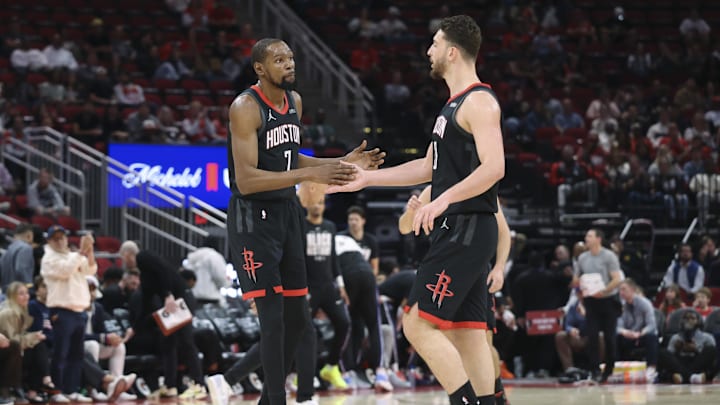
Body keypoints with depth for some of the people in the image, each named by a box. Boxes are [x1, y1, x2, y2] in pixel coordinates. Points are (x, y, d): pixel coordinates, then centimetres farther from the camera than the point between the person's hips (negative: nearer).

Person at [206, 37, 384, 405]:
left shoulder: (295, 101, 8)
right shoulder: (245, 108, -18)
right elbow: (246, 180, -25)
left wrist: (342, 164, 7)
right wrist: (309, 174, -32)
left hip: (286, 211, 8)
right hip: (253, 216, -8)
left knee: (296, 315, 11)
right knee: (273, 314, -12)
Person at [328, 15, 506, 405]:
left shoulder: (479, 101, -12)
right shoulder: (455, 104, 19)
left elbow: (493, 167, -24)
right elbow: (429, 167, 27)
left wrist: (443, 200, -33)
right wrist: (366, 178, 25)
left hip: (466, 229, -10)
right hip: (458, 231, 10)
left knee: (419, 324, -13)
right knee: (466, 332, 7)